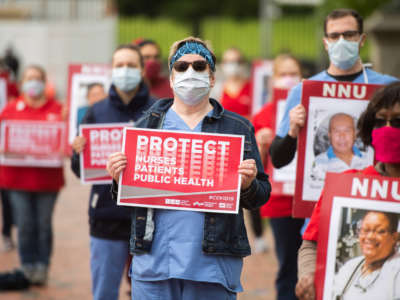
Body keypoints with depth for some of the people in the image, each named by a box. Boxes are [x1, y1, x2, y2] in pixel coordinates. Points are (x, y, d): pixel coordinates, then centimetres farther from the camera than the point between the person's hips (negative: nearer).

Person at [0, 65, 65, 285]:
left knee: (44, 224, 2)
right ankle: (28, 268, 11)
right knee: (25, 225, 0)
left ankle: (42, 267, 10)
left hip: (48, 178, 0)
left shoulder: (57, 110, 6)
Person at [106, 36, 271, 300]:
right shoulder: (148, 124, 12)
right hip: (153, 257, 1)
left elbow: (262, 195, 7)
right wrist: (118, 179, -7)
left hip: (213, 266, -1)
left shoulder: (237, 128, 9)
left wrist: (248, 185, -15)